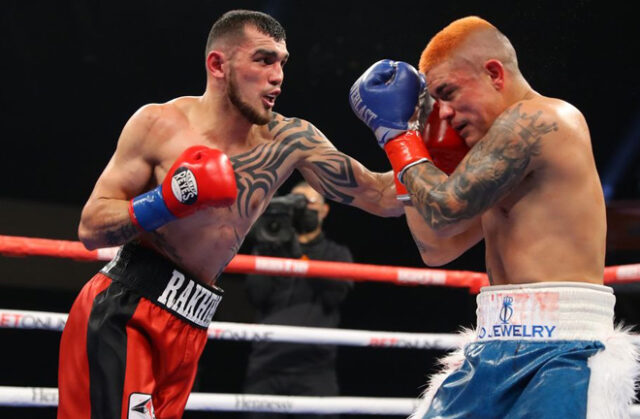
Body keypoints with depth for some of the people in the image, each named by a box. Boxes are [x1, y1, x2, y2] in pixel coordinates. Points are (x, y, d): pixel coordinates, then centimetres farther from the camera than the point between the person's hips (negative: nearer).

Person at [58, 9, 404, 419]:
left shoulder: (288, 140, 3)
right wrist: (167, 203, -22)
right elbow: (91, 228, -7)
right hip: (122, 316, -5)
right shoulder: (161, 124, -8)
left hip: (187, 329, 5)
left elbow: (381, 196, 4)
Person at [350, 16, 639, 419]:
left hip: (557, 351, -10)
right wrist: (411, 133, 17)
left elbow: (444, 210, -14)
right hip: (499, 347, 10)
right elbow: (437, 247, 19)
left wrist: (395, 131, 0)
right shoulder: (520, 133, 19)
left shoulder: (535, 118, -10)